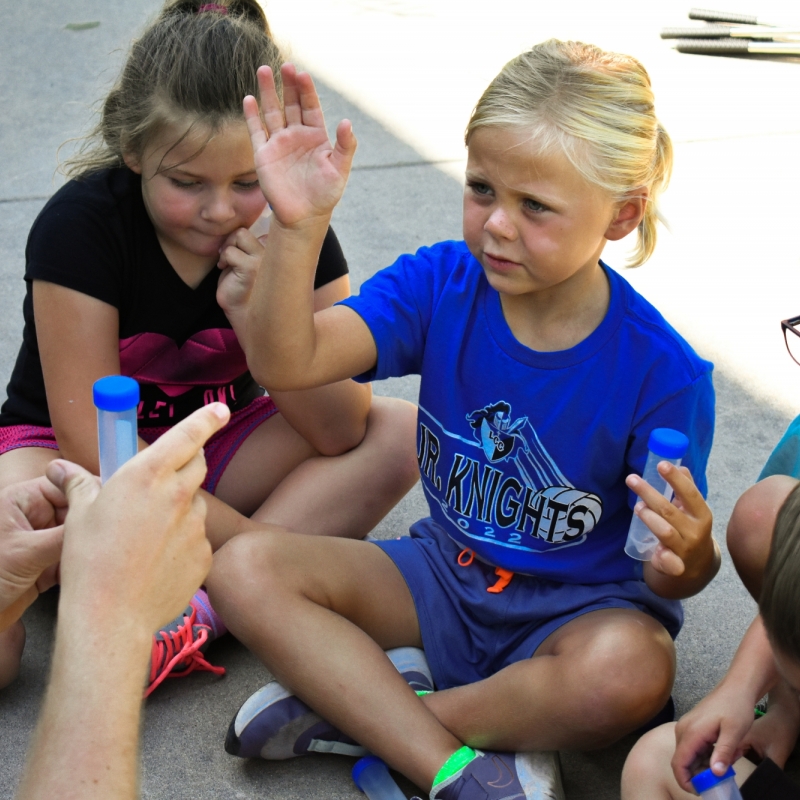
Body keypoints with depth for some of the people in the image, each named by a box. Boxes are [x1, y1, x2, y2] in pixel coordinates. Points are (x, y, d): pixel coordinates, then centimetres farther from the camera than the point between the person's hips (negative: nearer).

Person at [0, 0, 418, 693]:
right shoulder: (80, 224, -22)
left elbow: (339, 433, -17)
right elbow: (96, 448, -24)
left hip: (219, 445, 4)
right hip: (74, 449, -3)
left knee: (403, 435, -20)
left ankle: (204, 606, -29)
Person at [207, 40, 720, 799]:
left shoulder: (664, 372, -20)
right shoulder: (440, 283, -10)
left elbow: (675, 576, -12)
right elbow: (288, 362, -24)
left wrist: (686, 557, -37)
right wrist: (297, 225, -38)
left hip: (577, 606, -3)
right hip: (446, 574, 4)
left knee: (629, 671, -38)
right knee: (244, 567, -16)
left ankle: (351, 712, -16)